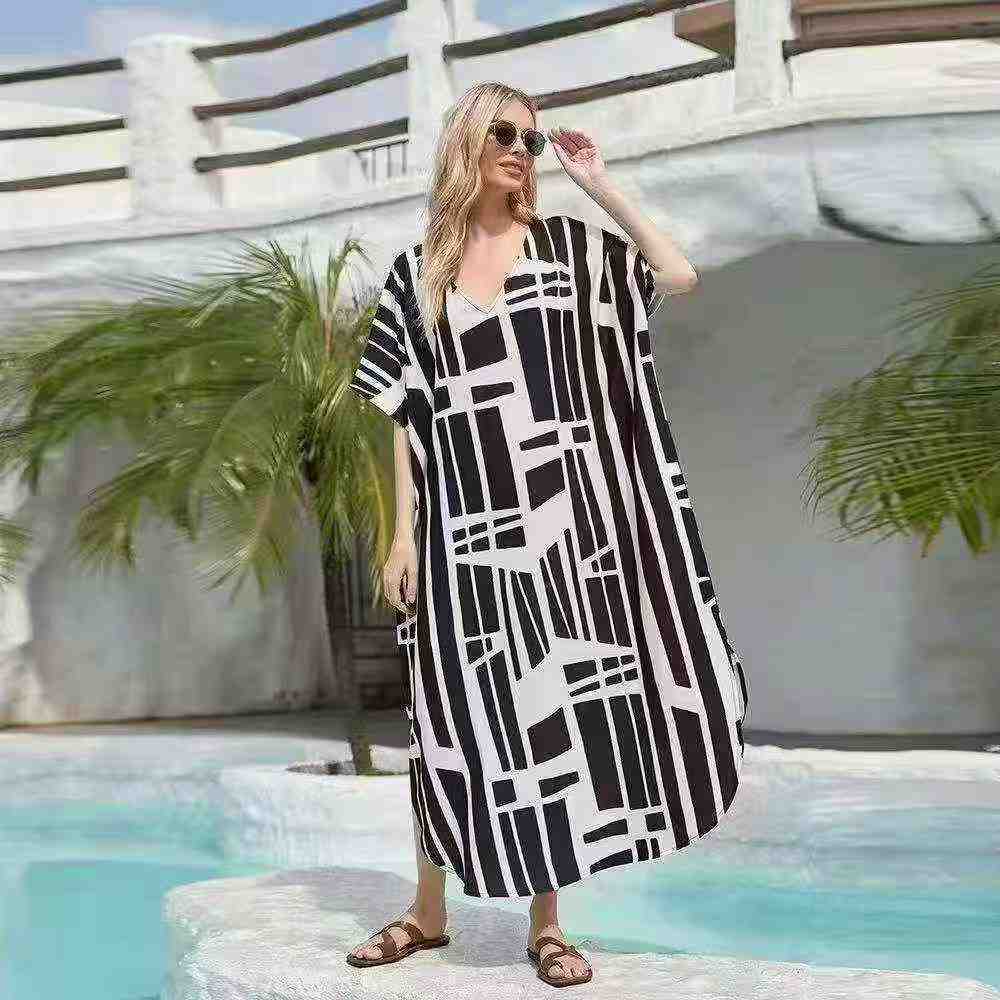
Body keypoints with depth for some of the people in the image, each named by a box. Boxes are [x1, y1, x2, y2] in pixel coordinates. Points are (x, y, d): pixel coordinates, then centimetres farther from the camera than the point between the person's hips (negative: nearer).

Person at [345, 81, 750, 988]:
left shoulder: (567, 245, 6)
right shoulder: (417, 271, 7)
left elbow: (681, 275, -7)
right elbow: (407, 414, 6)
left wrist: (599, 183, -3)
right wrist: (403, 532, -1)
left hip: (559, 512, 0)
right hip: (464, 519, 0)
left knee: (558, 705, 1)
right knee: (456, 710, 4)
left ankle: (547, 921, 11)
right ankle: (429, 911, 18)